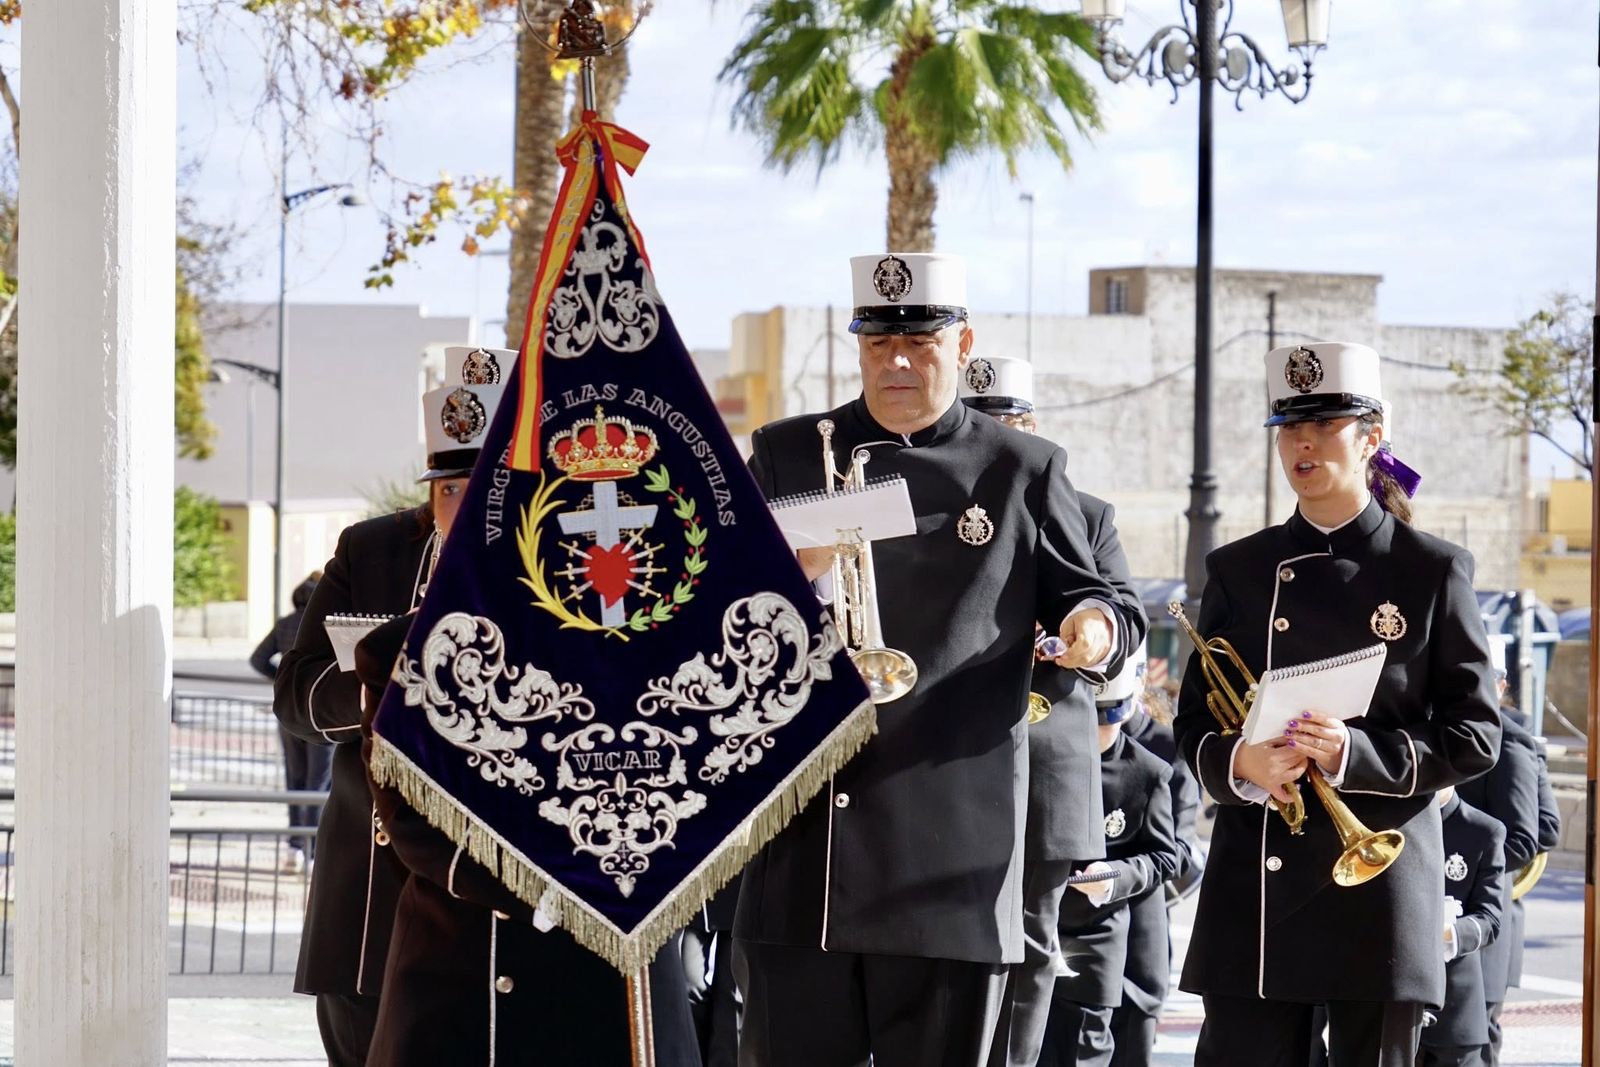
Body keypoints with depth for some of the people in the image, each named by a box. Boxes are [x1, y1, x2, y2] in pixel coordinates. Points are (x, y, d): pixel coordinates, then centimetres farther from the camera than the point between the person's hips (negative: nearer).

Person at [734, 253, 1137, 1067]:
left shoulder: (1023, 472, 7)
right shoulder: (786, 455, 11)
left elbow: (1088, 597, 10)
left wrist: (1098, 631, -15)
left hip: (949, 856, -1)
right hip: (803, 843, 2)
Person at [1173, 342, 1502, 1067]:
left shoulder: (1432, 572, 2)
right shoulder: (1240, 570, 10)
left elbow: (1475, 736, -1)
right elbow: (1193, 722, 11)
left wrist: (1353, 754, -16)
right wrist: (1238, 764, -12)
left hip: (1378, 885, -2)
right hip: (1256, 884, 2)